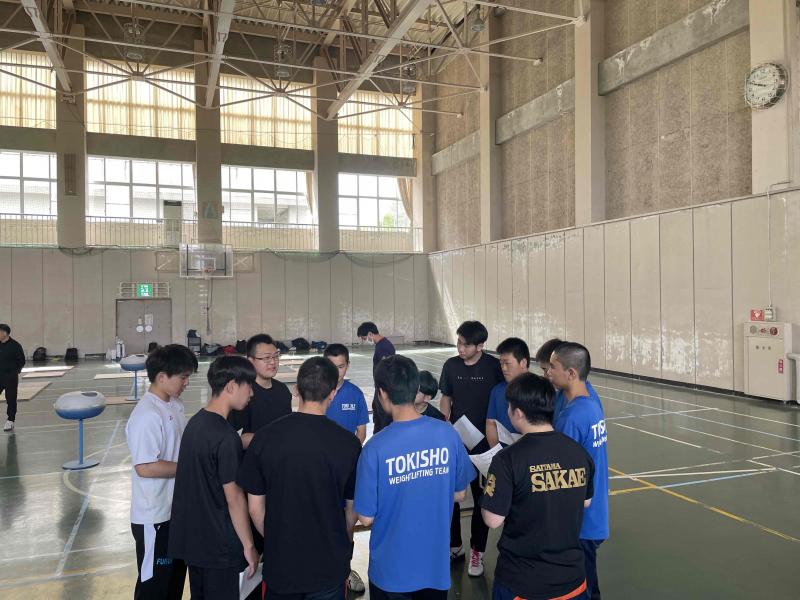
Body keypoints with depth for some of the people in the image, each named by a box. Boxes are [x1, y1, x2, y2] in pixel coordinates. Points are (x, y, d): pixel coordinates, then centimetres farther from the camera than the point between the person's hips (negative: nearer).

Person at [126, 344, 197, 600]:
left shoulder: (175, 404, 4)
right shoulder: (147, 415, -24)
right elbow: (144, 467, -27)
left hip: (177, 509, 9)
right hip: (155, 517, -8)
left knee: (176, 576, 23)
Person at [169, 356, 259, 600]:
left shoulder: (195, 421, 2)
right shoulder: (226, 437, -24)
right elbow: (234, 498, -20)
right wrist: (249, 545, -11)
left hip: (190, 537, 8)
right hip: (219, 545, -8)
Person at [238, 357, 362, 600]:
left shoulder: (265, 437, -12)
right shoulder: (348, 443, -16)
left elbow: (255, 507, -4)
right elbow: (352, 509, -3)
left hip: (280, 562, 1)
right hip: (329, 564, -1)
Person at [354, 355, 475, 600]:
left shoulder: (375, 448, -23)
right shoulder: (448, 433, -13)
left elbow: (366, 518, -14)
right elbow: (459, 494, 0)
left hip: (391, 568, -2)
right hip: (436, 563, 3)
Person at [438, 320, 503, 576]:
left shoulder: (494, 366, -11)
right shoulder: (451, 365, -1)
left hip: (483, 442, -3)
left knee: (481, 497, 10)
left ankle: (477, 551, 26)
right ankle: (454, 545, 31)